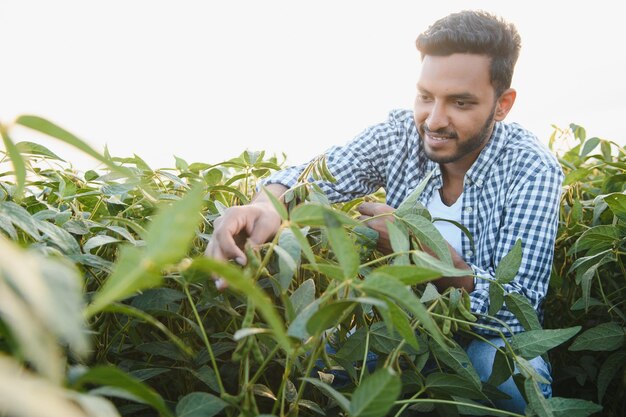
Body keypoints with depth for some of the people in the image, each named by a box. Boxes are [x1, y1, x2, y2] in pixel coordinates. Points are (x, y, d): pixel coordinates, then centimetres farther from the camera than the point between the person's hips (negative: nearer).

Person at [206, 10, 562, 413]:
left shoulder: (532, 169, -18)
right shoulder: (401, 133, -9)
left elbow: (519, 311, -23)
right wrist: (265, 206, -44)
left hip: (485, 336, -2)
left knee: (517, 376, -32)